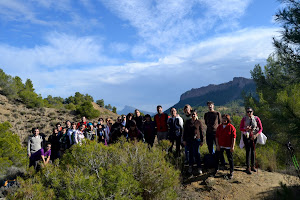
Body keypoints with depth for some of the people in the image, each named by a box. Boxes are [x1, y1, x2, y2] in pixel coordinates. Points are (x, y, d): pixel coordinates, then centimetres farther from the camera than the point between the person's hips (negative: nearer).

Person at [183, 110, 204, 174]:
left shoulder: (199, 122, 0)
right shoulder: (187, 122, 5)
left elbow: (201, 132, 3)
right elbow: (185, 131, 8)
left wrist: (202, 141, 3)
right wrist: (184, 140, 5)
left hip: (196, 140, -2)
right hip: (189, 140, 2)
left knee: (196, 153, -4)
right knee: (190, 153, 9)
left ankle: (199, 167, 6)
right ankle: (190, 166, 21)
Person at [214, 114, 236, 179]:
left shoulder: (231, 127, -8)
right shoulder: (219, 127, 4)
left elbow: (233, 137, -8)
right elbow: (217, 136, 5)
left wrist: (232, 146, -12)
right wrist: (217, 145, -2)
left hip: (228, 146, -4)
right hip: (220, 146, 4)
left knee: (230, 159, 8)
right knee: (217, 157, 10)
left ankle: (231, 172, 23)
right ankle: (216, 169, 30)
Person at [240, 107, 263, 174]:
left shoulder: (256, 118, -5)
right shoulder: (244, 119, -7)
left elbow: (261, 128, -3)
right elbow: (240, 128, -4)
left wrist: (256, 135, -16)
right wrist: (246, 128, -25)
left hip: (254, 137, 2)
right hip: (246, 137, -2)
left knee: (253, 151, 12)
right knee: (248, 151, -6)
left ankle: (253, 166, 26)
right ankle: (248, 168, 0)